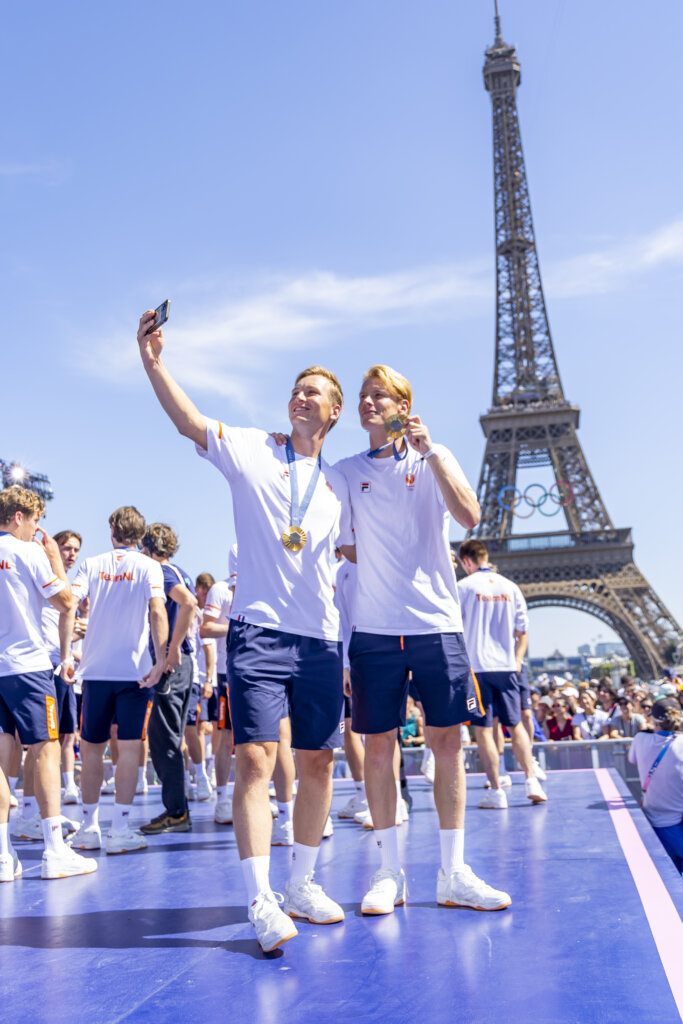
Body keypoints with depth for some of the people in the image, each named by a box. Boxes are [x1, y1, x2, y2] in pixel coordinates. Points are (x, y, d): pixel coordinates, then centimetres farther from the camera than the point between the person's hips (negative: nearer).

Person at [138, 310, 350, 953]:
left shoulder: (337, 485, 16)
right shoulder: (251, 450, 6)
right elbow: (190, 422, -6)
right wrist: (153, 362, -18)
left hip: (321, 638, 4)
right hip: (258, 630, -4)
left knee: (317, 762, 7)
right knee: (255, 757, -12)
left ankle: (302, 885, 22)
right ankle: (260, 901, -6)